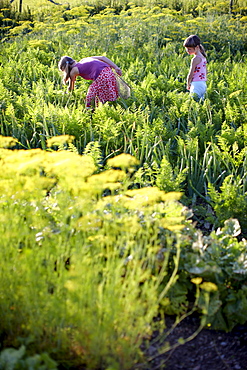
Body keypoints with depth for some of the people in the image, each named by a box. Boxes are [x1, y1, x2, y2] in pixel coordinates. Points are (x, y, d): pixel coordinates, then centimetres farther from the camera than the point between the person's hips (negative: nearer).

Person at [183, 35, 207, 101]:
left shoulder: (195, 59, -14)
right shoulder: (203, 57, 14)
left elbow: (190, 74, -14)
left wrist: (188, 85, 2)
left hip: (196, 85, -9)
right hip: (203, 84, 9)